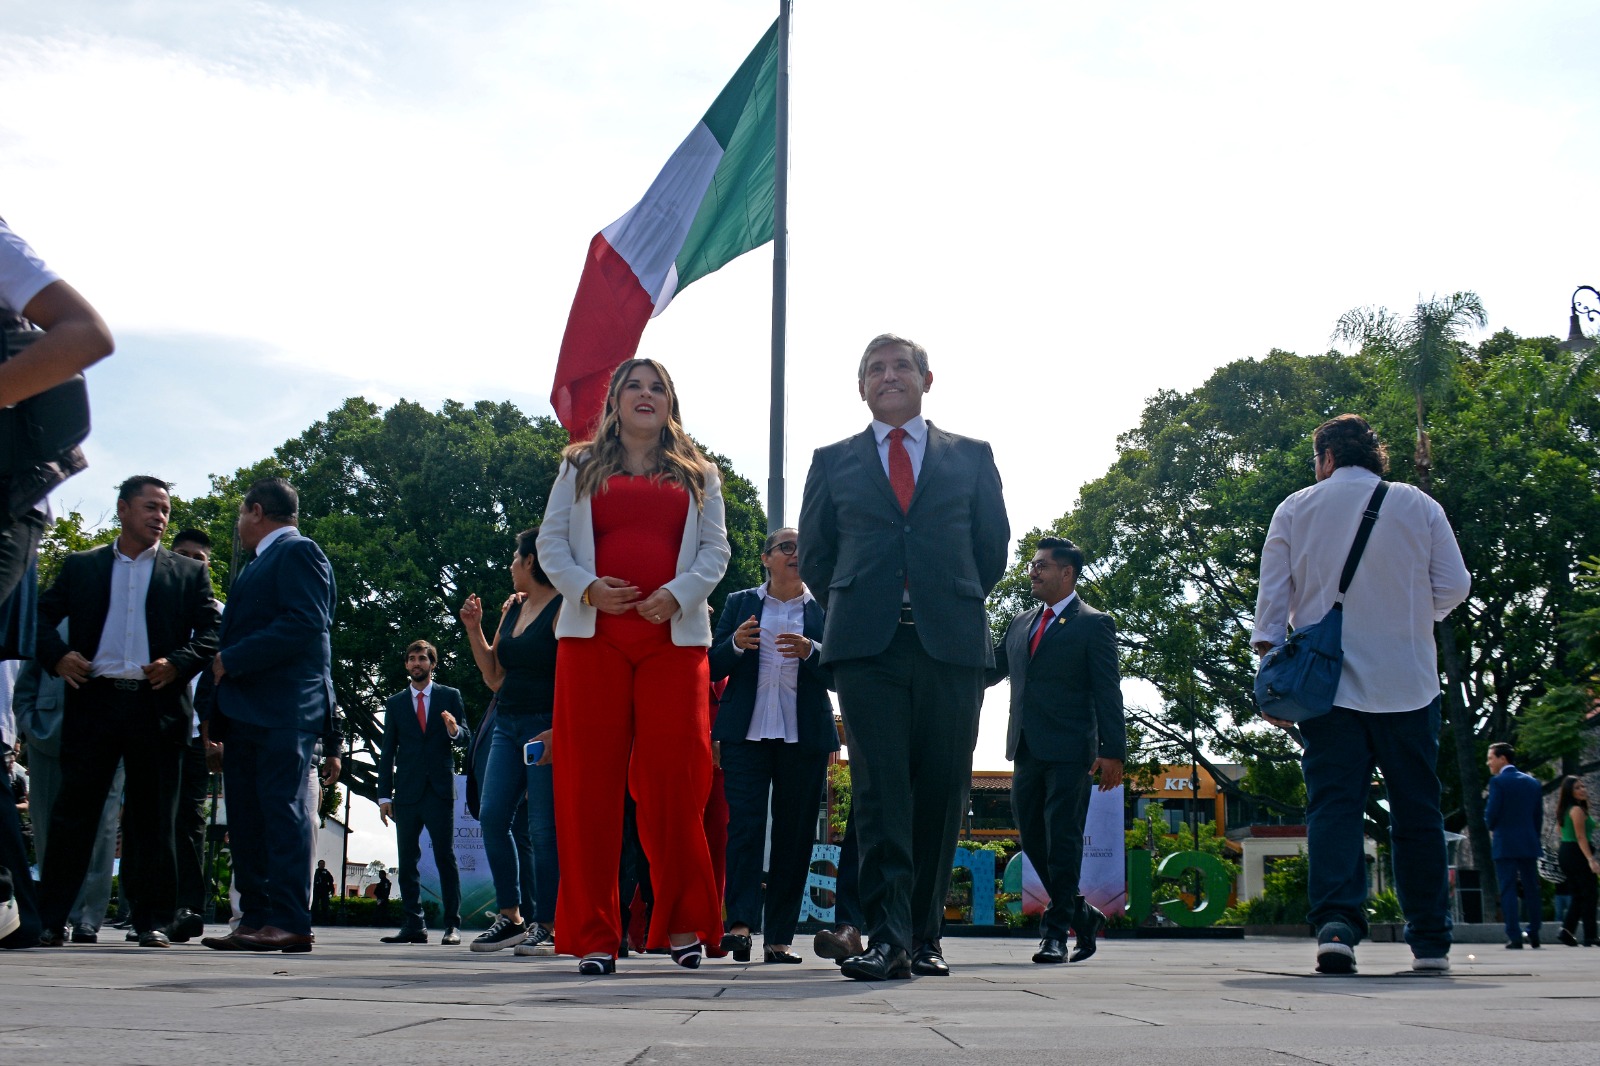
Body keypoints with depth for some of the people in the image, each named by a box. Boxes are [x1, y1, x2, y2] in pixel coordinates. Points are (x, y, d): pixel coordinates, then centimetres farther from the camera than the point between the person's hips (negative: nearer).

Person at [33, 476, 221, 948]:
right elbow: (41, 615, 13)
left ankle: (153, 921, 8)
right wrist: (57, 656, -5)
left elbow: (212, 632, 6)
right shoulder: (81, 566, 16)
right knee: (73, 811, 0)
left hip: (156, 705, 0)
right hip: (93, 701, 0)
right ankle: (51, 919, 7)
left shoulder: (189, 573, 13)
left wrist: (178, 664, -11)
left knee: (153, 820, 2)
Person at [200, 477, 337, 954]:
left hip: (284, 710, -10)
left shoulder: (298, 552, -4)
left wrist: (229, 661, -16)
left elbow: (303, 625, -16)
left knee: (283, 808, -11)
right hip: (246, 713, 10)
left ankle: (289, 922, -12)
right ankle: (256, 918, 10)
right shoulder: (257, 566, 26)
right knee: (245, 819, 7)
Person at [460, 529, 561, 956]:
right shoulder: (512, 607, 17)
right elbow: (494, 676, 21)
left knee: (544, 828, -7)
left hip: (547, 727, -8)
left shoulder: (564, 608, -7)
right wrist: (473, 628, 11)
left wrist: (559, 731, -24)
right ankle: (510, 916, 6)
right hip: (508, 724, 8)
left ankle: (545, 925, -2)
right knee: (493, 817, -1)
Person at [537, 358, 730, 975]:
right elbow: (551, 542, 9)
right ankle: (593, 934, 0)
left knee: (674, 779, -5)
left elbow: (715, 548, 9)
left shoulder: (698, 474, 17)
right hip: (593, 635, 0)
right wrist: (586, 587, -9)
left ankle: (683, 924, 7)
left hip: (675, 638, 0)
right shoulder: (581, 467, 16)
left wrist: (678, 594, -9)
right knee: (589, 781, -4)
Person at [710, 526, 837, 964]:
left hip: (804, 736, 1)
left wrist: (811, 652, -14)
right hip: (747, 731, 0)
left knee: (795, 834, -1)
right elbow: (713, 669, 10)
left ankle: (779, 937, 3)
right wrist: (735, 644, -11)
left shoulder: (824, 610, 11)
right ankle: (741, 922, -19)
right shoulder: (739, 604, 13)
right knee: (744, 824, -13)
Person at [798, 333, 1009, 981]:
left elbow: (993, 545, 16)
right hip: (866, 646, 0)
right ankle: (888, 938, -11)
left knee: (941, 794, 0)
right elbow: (815, 554, 18)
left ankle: (925, 935, 9)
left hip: (951, 642, 1)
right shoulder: (833, 462, 16)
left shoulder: (971, 458, 15)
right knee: (881, 792, -8)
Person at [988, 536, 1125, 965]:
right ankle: (1082, 914, 25)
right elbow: (989, 670, 21)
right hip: (1027, 751, 7)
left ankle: (1057, 930, 1)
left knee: (1062, 841, -6)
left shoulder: (1094, 624, -1)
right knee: (1033, 839, 10)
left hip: (1069, 752, -7)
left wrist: (1113, 752, -13)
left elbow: (1108, 692, -6)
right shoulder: (1021, 624, 18)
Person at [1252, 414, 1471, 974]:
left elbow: (1272, 594, 2)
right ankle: (1430, 940, 11)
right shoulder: (1419, 506, 5)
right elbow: (1454, 586, 4)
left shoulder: (1295, 509, 6)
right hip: (1407, 685, 0)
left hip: (1327, 683, 0)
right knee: (1416, 811, 8)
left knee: (1333, 803, -3)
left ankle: (1336, 923, -21)